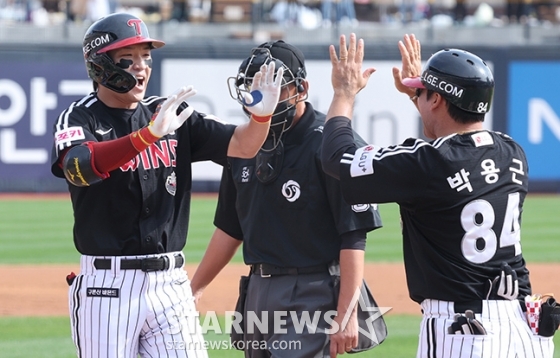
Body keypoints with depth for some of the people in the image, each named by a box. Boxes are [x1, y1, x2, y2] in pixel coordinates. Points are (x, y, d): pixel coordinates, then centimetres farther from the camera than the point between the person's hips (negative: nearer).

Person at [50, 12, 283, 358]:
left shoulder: (169, 114, 9)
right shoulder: (79, 119, -4)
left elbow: (242, 145, 0)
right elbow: (79, 168, -27)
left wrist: (262, 115, -23)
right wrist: (148, 134, -40)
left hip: (169, 284, 4)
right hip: (107, 286, -4)